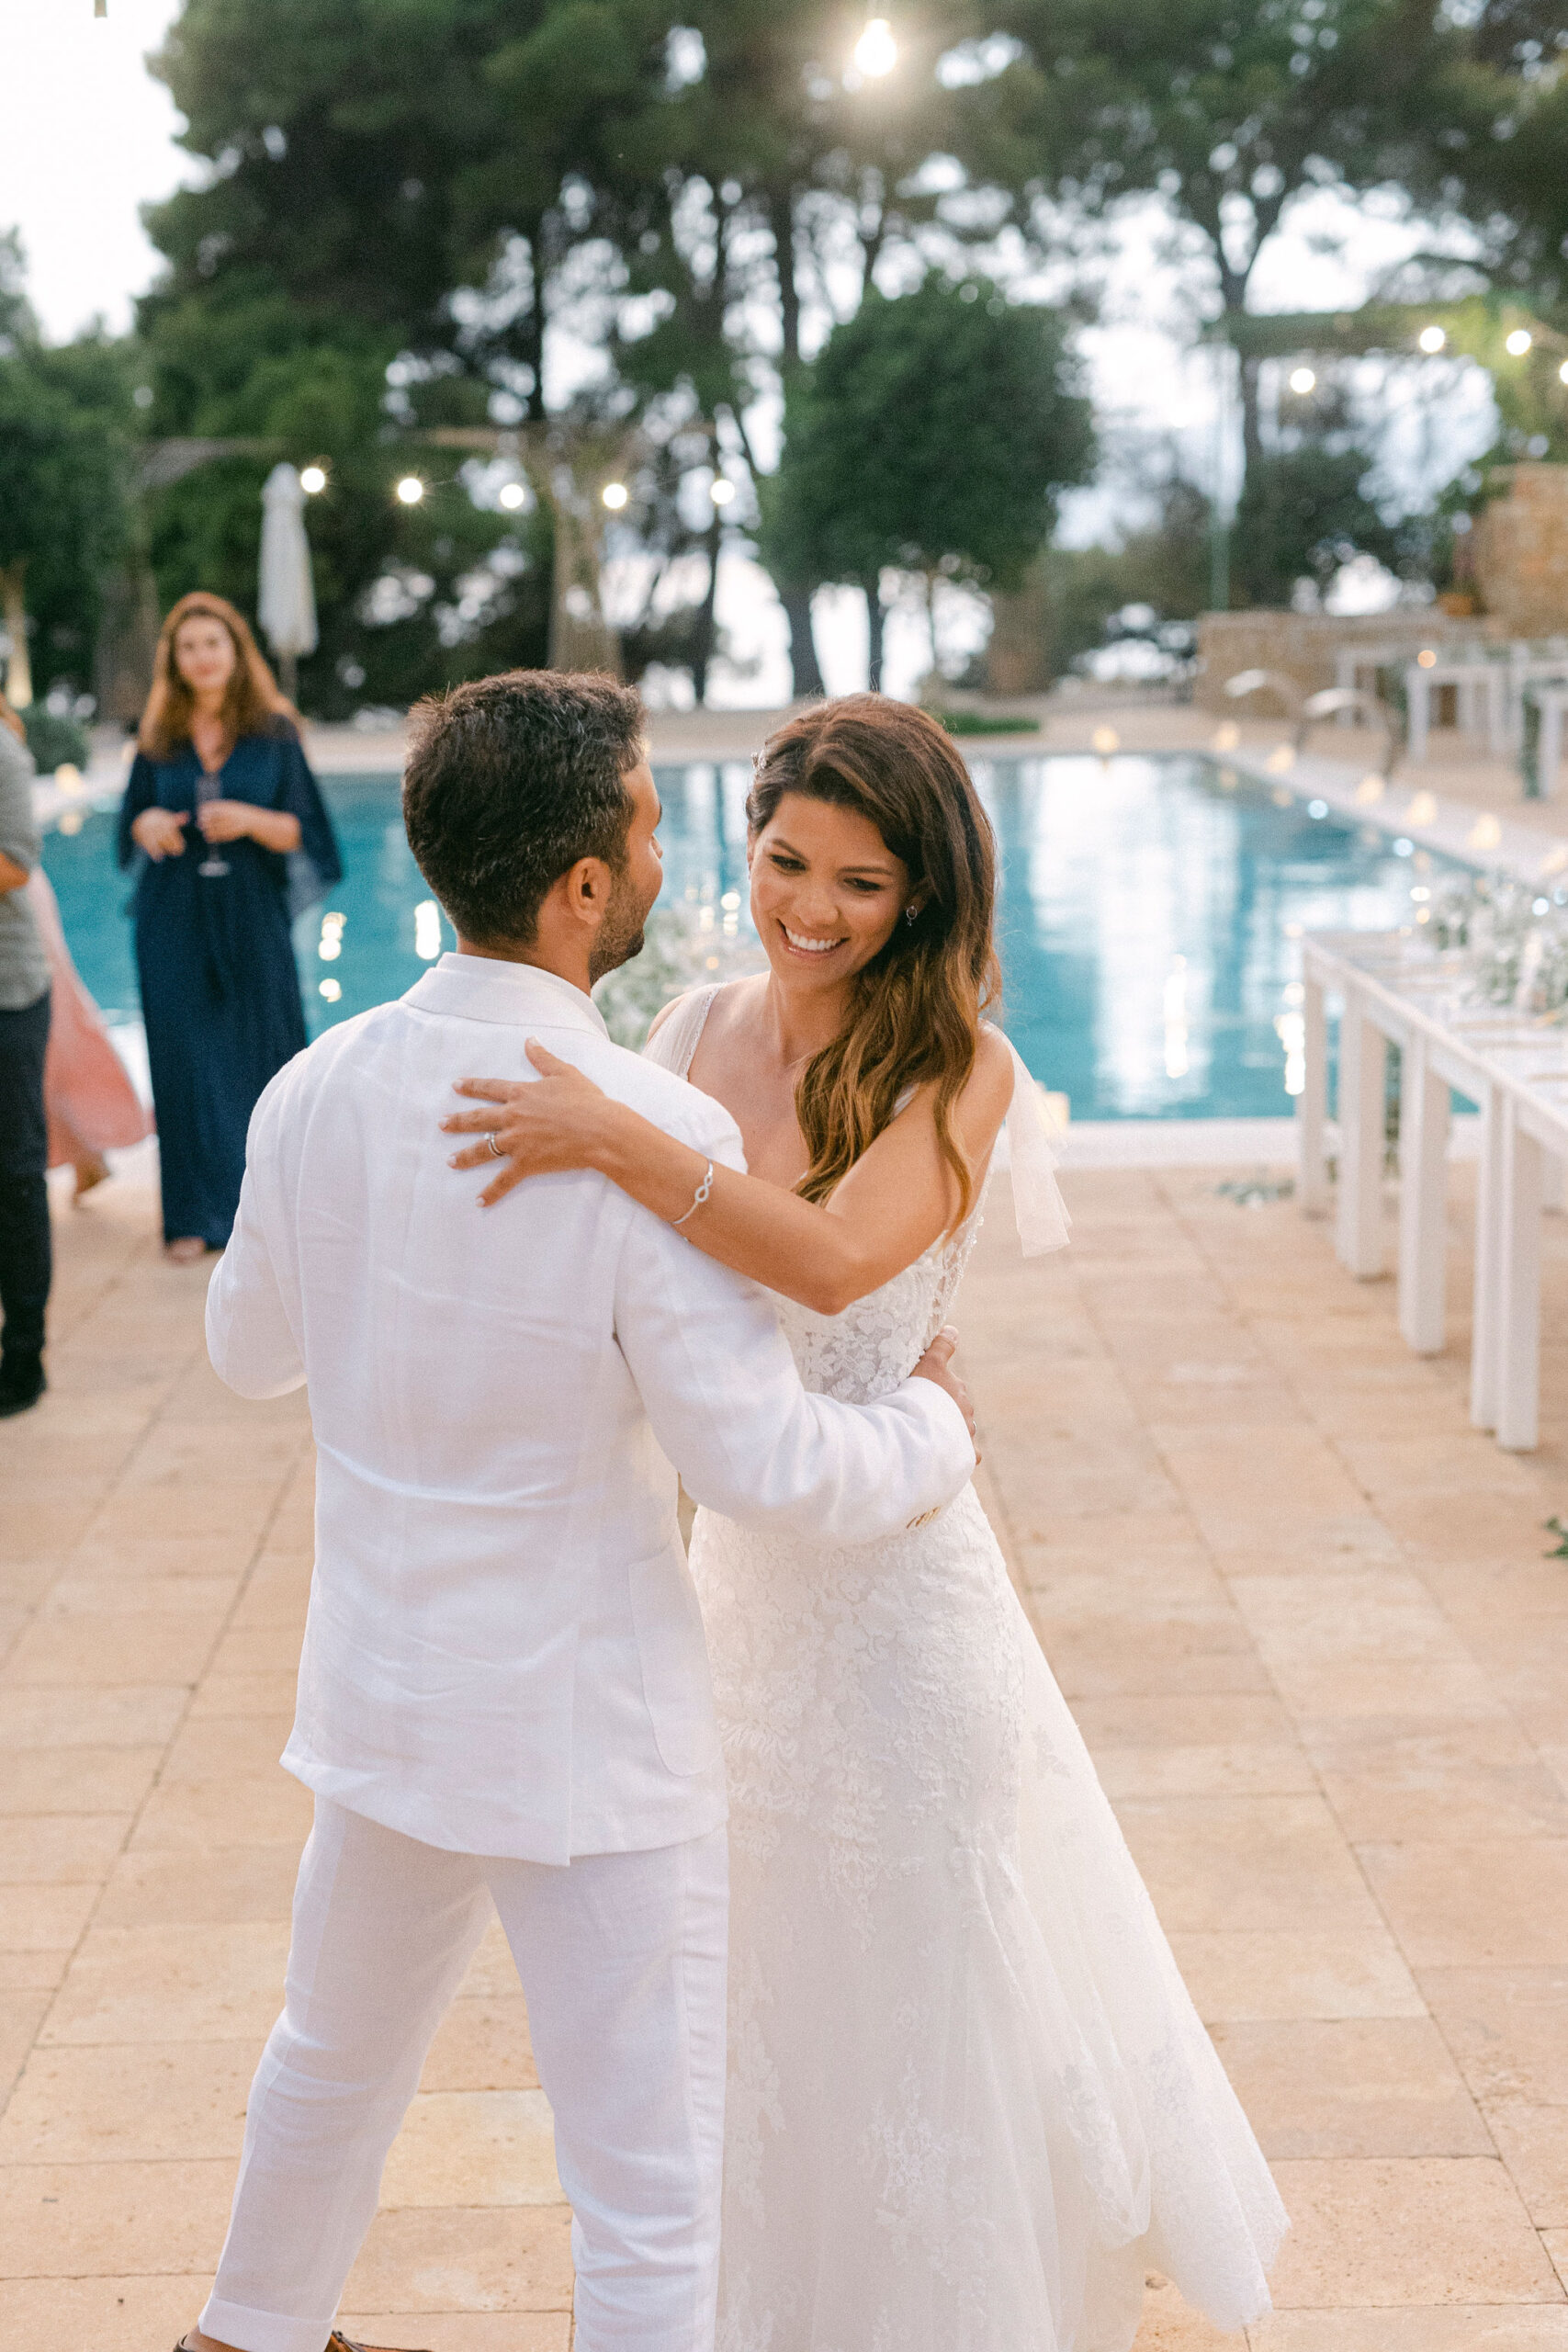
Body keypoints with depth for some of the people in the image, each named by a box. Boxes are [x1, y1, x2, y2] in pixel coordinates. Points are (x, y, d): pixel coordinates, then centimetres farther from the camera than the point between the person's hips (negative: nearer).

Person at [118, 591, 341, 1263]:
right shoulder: (159, 737, 5)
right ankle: (196, 1214, 8)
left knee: (262, 1056, 2)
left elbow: (300, 830, -2)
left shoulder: (274, 731, 0)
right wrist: (147, 824, -10)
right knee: (186, 1061, 0)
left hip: (252, 919, -1)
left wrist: (250, 819, -20)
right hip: (176, 923, 1)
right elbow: (136, 817, 13)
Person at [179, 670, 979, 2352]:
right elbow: (767, 1469, -23)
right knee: (648, 2201, 9)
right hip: (588, 1738, -7)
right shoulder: (654, 1137, -25)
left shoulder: (315, 1093, -7)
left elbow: (249, 1349, 10)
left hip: (379, 1693, 7)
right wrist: (932, 1424, -4)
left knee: (335, 2054, 31)